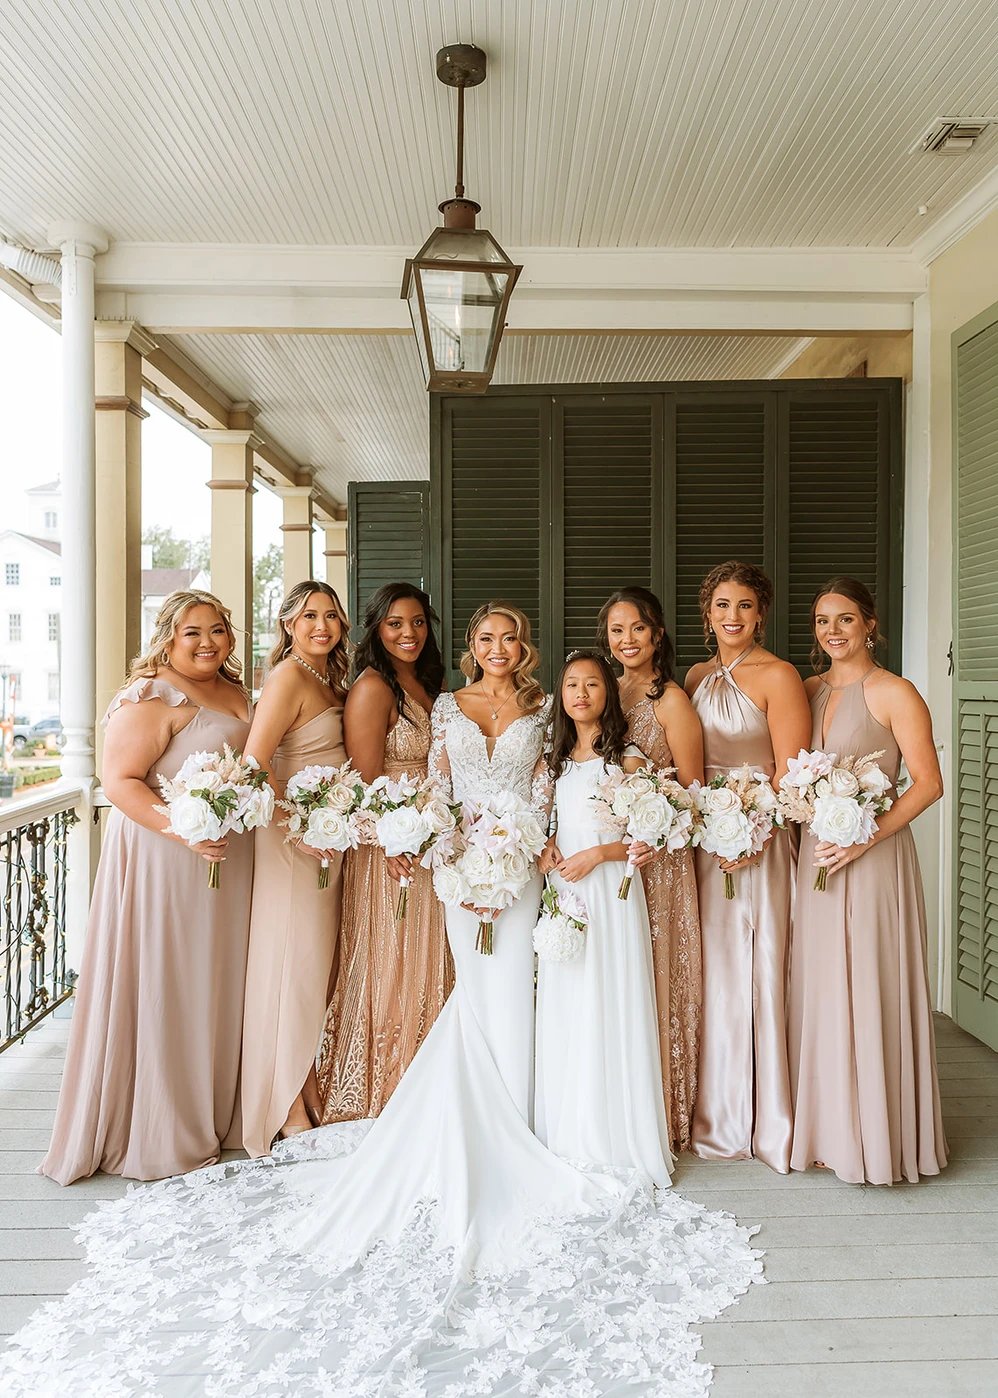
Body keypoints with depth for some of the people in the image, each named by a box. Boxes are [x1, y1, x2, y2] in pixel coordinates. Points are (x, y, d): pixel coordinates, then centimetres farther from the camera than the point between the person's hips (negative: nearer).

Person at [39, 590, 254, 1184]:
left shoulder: (234, 691, 13)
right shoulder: (153, 696, -13)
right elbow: (120, 780, -19)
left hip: (228, 861, 8)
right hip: (165, 862, -8)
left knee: (217, 986, 17)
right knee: (164, 991, 2)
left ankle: (214, 1112, 33)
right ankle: (159, 1133, 18)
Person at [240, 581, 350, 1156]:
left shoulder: (330, 679, 13)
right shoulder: (289, 676, -13)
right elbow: (254, 764, -20)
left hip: (331, 838, 8)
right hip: (297, 839, -8)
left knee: (318, 964, 14)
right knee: (295, 964, 0)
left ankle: (311, 1094, 27)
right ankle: (291, 1109, 13)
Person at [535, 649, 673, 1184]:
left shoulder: (628, 759, -4)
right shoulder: (558, 760, 14)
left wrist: (597, 854, -16)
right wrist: (545, 849, 5)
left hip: (610, 894, -6)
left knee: (606, 1012, -3)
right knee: (563, 1015, 8)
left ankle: (613, 1143, 11)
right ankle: (567, 1137, 21)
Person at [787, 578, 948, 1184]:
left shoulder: (893, 693, -8)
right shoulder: (808, 690, 10)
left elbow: (928, 783, -12)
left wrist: (865, 837, -19)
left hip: (871, 856, -6)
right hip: (816, 854, 6)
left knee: (868, 990, 2)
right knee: (819, 989, 12)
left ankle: (875, 1135, 20)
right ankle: (828, 1126, 27)